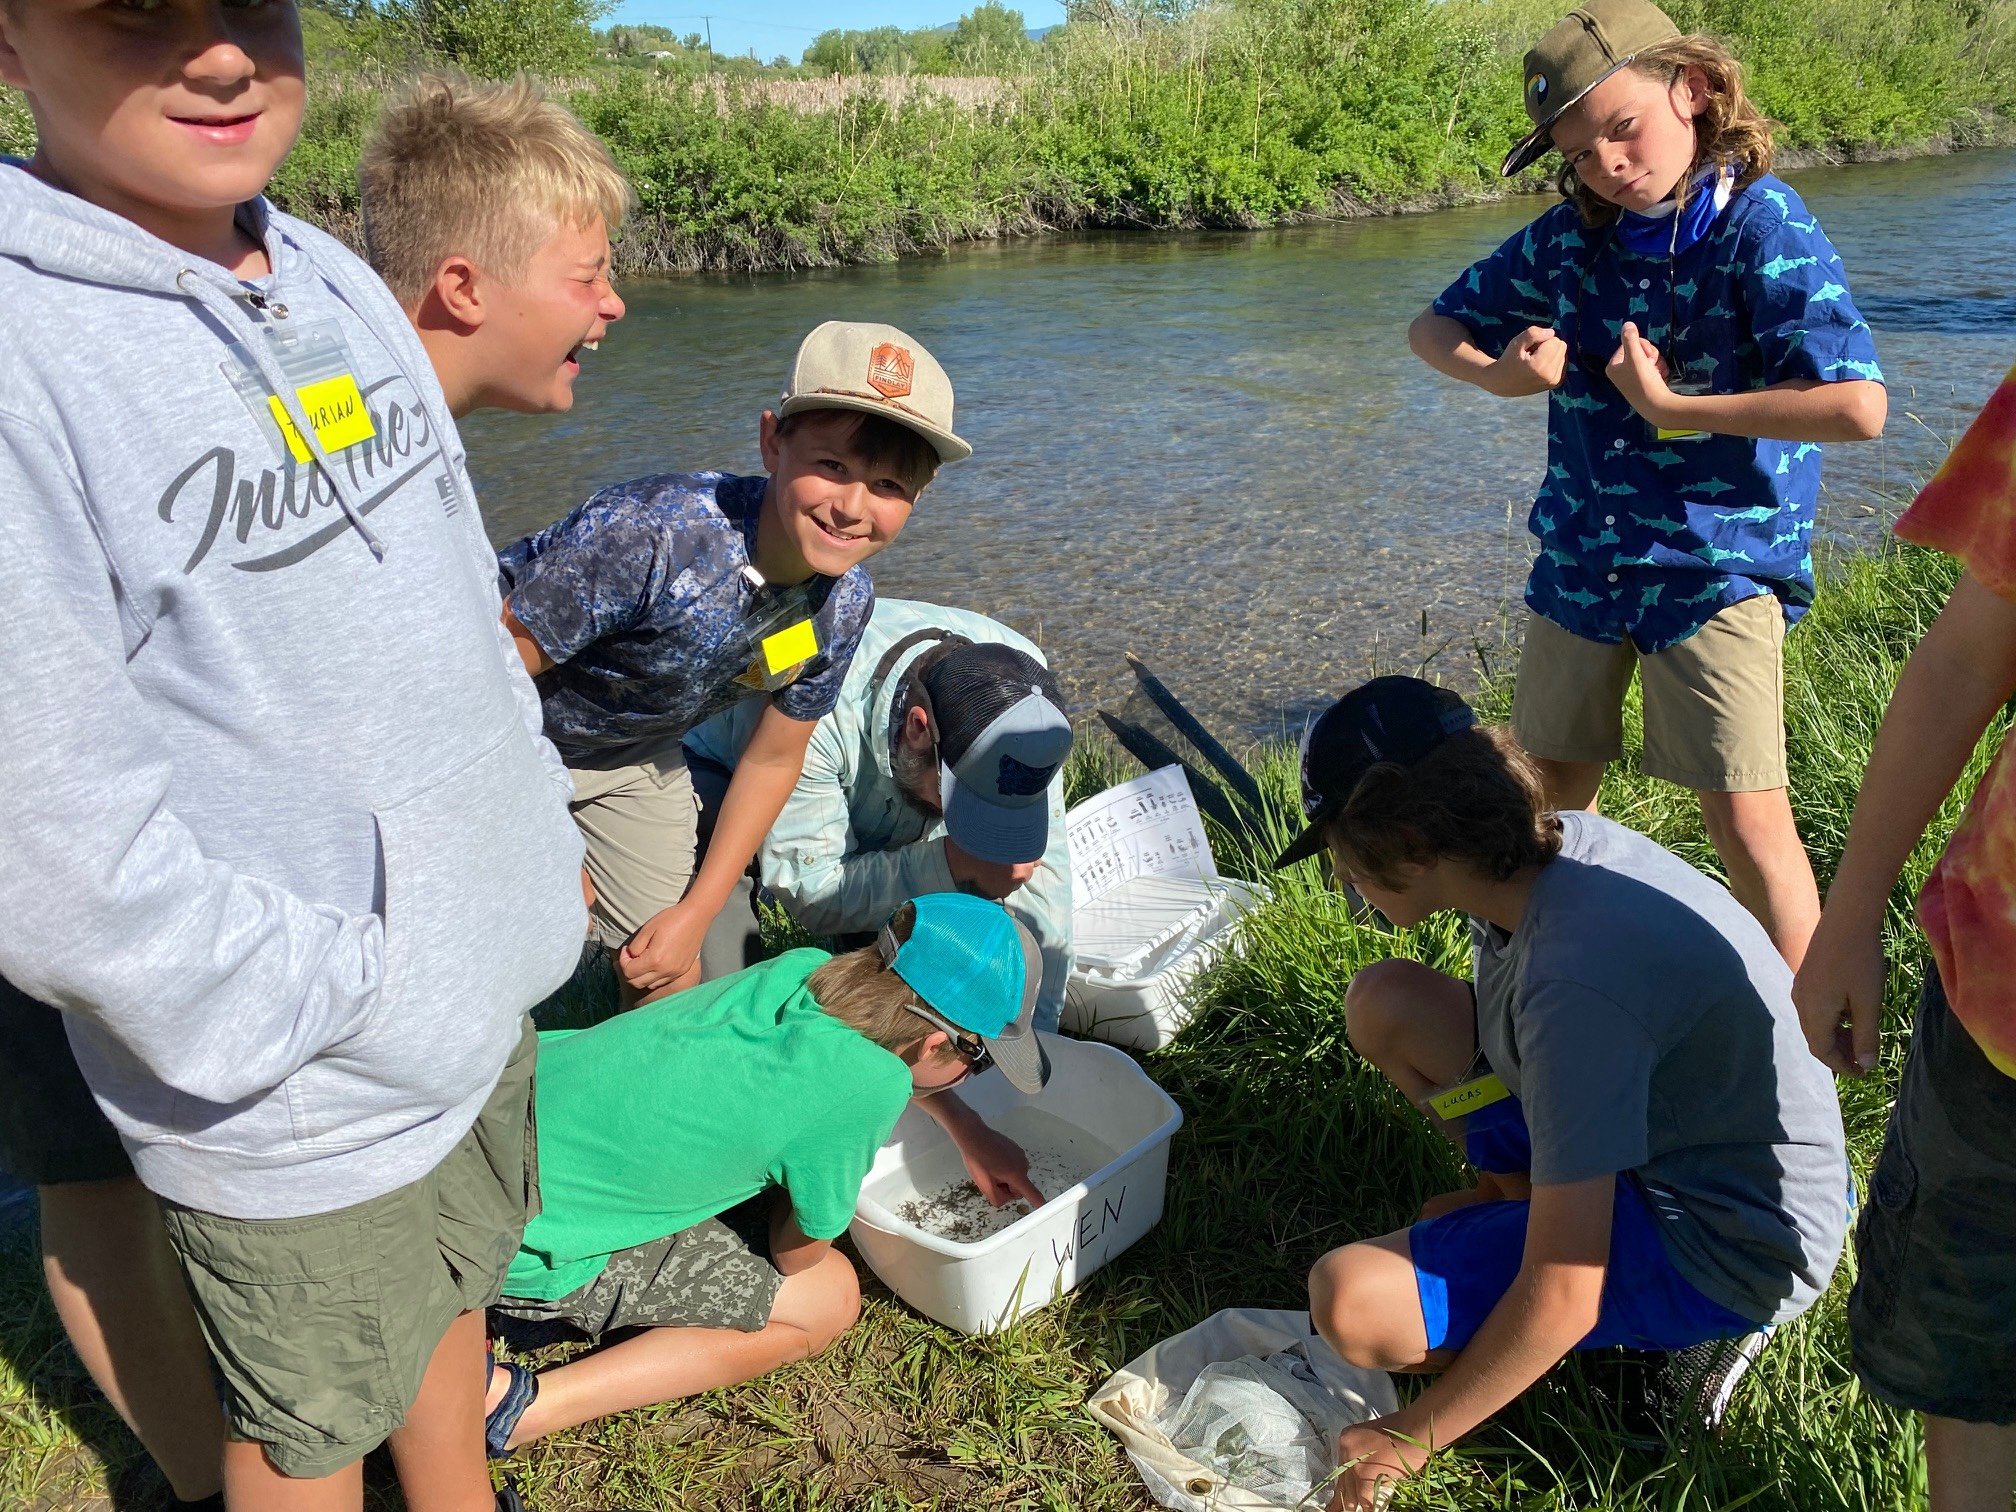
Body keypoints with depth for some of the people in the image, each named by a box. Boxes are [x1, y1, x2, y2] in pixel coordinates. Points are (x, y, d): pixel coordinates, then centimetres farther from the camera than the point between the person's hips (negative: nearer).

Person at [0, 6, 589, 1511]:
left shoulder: (337, 280, 1)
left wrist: (543, 842, 11)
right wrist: (346, 1003, -17)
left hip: (488, 989, 7)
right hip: (301, 1103, -7)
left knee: (458, 1279, 29)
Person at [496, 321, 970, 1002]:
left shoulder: (843, 603, -18)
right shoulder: (653, 532, -38)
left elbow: (773, 758, -2)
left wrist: (696, 913, -2)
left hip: (632, 751, 5)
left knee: (672, 981, 10)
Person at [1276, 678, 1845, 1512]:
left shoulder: (1574, 981, -35)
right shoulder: (1557, 843, -11)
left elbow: (1562, 1299, -30)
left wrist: (1408, 1440, -17)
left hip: (1735, 1245, -8)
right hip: (1658, 1128, 8)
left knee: (1351, 1303, -21)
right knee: (1382, 1005, 1)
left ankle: (1693, 1324, -3)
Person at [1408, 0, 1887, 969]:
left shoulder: (1762, 226, -13)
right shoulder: (1569, 236, 2)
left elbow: (1858, 406, -23)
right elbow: (1433, 327, 11)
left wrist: (1669, 405, -19)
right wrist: (1499, 375, -10)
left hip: (1715, 568, -5)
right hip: (1580, 556, 5)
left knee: (1745, 821, -5)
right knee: (1551, 799, 13)